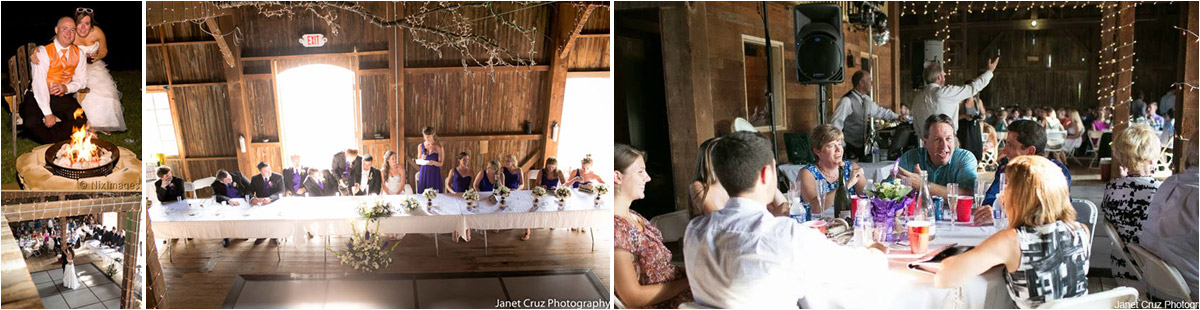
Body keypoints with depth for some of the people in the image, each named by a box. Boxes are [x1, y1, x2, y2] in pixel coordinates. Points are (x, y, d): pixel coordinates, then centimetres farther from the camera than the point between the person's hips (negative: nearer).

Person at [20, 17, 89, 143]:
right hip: (39, 97, -3)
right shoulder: (42, 52, -11)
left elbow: (82, 80, 11)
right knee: (31, 123, -30)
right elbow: (39, 84, -18)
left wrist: (66, 88, -14)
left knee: (80, 120, -25)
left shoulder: (79, 54, 4)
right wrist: (47, 114, -24)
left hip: (63, 97, 3)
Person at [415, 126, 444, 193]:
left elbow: (441, 163, -3)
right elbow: (418, 162, 11)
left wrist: (434, 162, -23)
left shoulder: (438, 147, -4)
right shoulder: (420, 146, 5)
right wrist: (422, 159, -10)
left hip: (434, 173, -2)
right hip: (424, 173, 2)